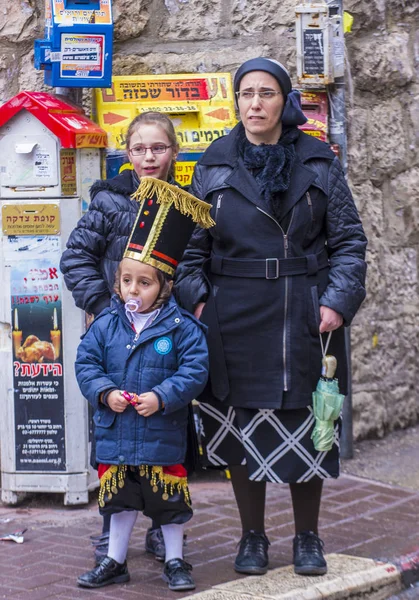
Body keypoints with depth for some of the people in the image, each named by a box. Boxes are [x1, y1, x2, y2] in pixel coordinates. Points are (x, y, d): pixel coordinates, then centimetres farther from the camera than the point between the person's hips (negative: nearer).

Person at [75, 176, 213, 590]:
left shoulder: (181, 327, -9)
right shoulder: (106, 325, 0)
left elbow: (195, 370, -12)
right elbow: (86, 363, 1)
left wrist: (162, 397, -22)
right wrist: (105, 393, -15)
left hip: (163, 436, -3)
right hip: (115, 435, 3)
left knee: (169, 502, 8)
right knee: (120, 500, 15)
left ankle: (175, 561, 24)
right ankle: (115, 561, 29)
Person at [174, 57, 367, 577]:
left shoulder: (318, 163, 4)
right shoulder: (213, 167, 5)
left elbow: (348, 240, 4)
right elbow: (192, 244, 7)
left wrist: (339, 300, -7)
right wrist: (196, 298, -6)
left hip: (304, 318, 0)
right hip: (236, 317, 0)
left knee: (307, 430, 5)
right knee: (243, 430, 5)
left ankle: (307, 538, 20)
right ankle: (252, 537, 20)